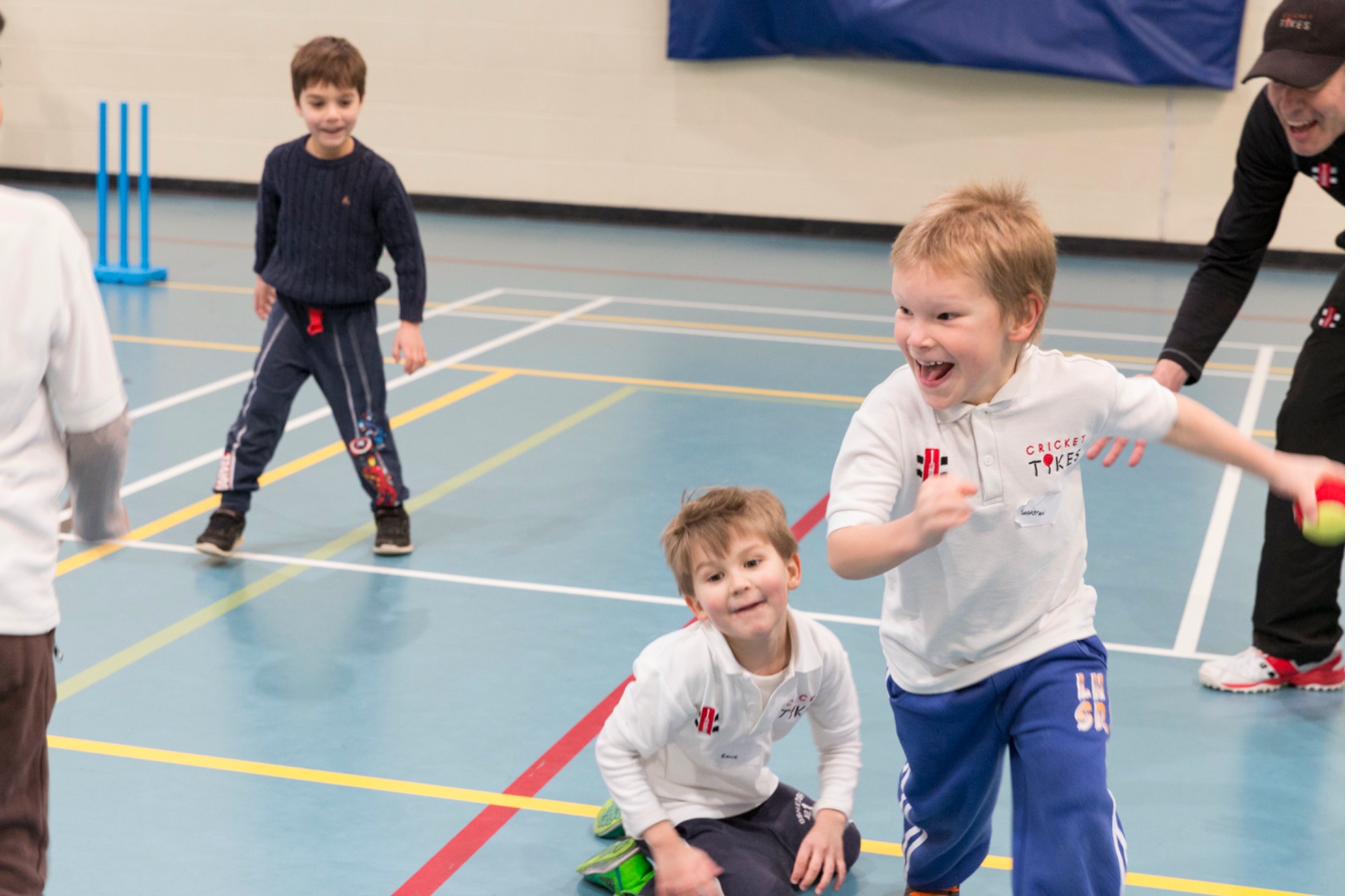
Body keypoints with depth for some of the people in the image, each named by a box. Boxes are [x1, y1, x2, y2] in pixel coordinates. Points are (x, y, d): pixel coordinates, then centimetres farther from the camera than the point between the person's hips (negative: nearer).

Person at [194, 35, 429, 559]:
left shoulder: (376, 176, -15)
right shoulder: (282, 164, -7)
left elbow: (408, 251, -9)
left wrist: (411, 323, -12)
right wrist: (264, 275, 26)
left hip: (350, 321, -2)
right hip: (290, 314, 2)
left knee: (364, 422, 6)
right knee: (258, 413, -2)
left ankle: (390, 509, 26)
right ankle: (229, 514, 7)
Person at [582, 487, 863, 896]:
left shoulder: (822, 652, -21)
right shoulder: (683, 665, -37)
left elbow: (843, 741, -2)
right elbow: (614, 750, -27)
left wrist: (830, 820, -16)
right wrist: (668, 849, -27)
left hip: (752, 793, 7)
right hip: (679, 806, -7)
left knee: (842, 847, 18)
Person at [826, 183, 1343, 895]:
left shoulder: (1075, 389, -21)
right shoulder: (889, 416, -27)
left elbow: (1170, 417, 1)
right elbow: (844, 554, -36)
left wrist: (1276, 467, 11)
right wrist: (914, 532, -58)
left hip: (1052, 648, 0)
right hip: (933, 667, 0)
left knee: (1074, 822, -15)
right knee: (943, 816, 23)